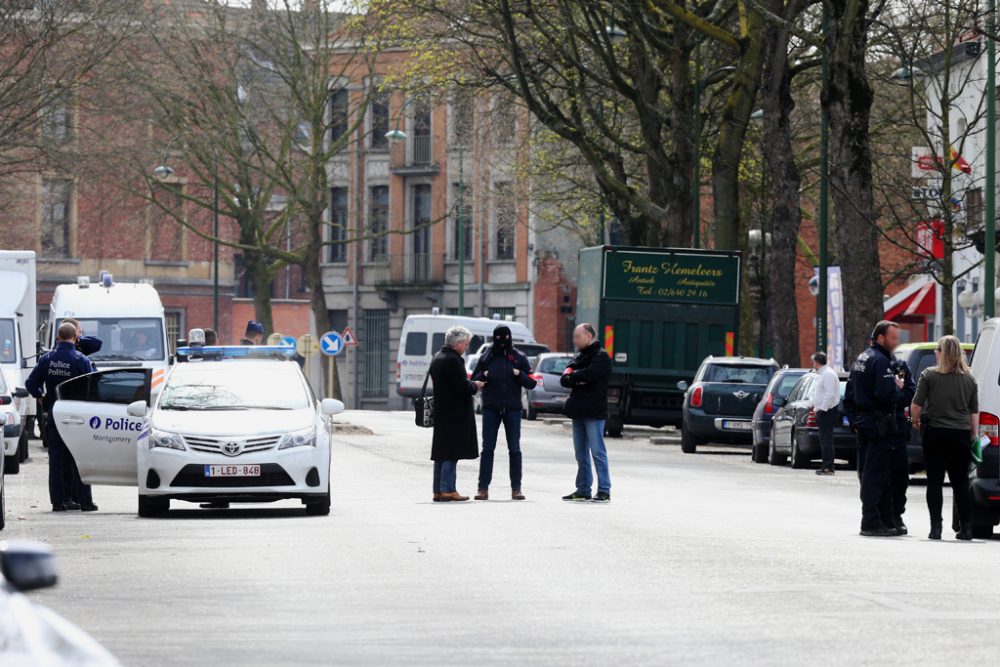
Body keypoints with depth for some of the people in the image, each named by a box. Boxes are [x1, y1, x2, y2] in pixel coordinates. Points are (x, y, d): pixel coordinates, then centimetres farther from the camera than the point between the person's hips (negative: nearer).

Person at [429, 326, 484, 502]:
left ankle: (438, 491, 13)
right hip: (455, 413, -9)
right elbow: (462, 387, -21)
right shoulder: (453, 360, -17)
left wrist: (470, 384, 18)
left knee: (441, 454, 11)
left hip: (441, 412, 9)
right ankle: (447, 490, -8)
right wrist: (475, 385, -1)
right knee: (452, 453, -7)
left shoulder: (437, 358, 14)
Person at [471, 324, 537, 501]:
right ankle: (483, 488, -2)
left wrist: (520, 375, -13)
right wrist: (483, 376, -10)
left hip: (512, 409, 0)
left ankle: (516, 488, 6)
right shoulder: (486, 358, 7)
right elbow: (473, 381, 10)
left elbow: (531, 383, 6)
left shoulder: (519, 357, 6)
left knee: (514, 449, 2)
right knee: (487, 448, -2)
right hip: (491, 409, 0)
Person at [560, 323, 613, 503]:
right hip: (579, 412, 8)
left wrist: (572, 377, -2)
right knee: (581, 454, 10)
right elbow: (564, 379, 8)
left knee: (597, 452, -9)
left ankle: (604, 490, -9)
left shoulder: (601, 357, -6)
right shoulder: (579, 357, 18)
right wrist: (577, 379, -12)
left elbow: (586, 375, -20)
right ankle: (583, 489, 15)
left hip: (594, 412, -8)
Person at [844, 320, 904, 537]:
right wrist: (897, 387, -6)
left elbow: (849, 396, 21)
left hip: (863, 423, 10)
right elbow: (885, 395, -25)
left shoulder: (861, 359, 16)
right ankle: (872, 522, -8)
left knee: (867, 473, 13)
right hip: (879, 425, -10)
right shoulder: (880, 361, -14)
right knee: (876, 474, -8)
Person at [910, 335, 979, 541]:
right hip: (961, 435, 3)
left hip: (935, 433, -3)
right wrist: (974, 436, 14)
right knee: (961, 483, 8)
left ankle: (935, 527, -5)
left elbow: (916, 405, -6)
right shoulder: (969, 379, 6)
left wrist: (915, 420, 13)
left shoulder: (929, 375, -4)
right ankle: (966, 527, 5)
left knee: (934, 481, 0)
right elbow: (974, 412, 8)